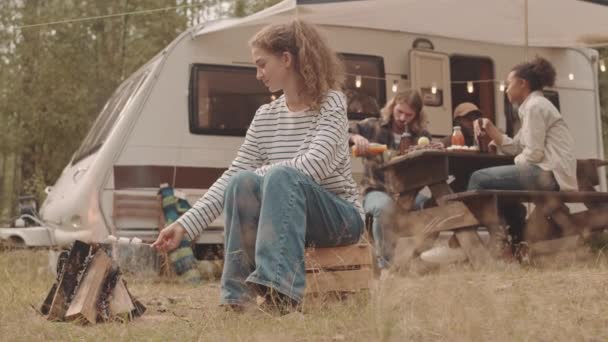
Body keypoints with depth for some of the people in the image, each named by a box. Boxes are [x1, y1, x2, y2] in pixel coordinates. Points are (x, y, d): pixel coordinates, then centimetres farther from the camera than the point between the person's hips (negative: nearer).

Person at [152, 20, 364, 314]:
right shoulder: (265, 116, 6)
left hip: (340, 216, -4)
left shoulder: (331, 103, -9)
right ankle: (237, 296, -25)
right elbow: (232, 175, 2)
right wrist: (185, 224, -7)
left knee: (280, 176, -34)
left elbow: (314, 166, -25)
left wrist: (258, 174, -16)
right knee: (242, 182, -27)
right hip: (283, 216, 4)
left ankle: (279, 289, -46)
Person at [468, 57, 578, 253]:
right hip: (548, 173, 10)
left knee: (479, 179, -9)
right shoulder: (534, 105, 21)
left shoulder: (534, 106, -10)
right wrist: (490, 129, 7)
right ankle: (517, 238, 24)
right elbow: (514, 148, 16)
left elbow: (533, 154, -17)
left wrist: (516, 162, 2)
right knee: (497, 182, 26)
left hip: (549, 175, -10)